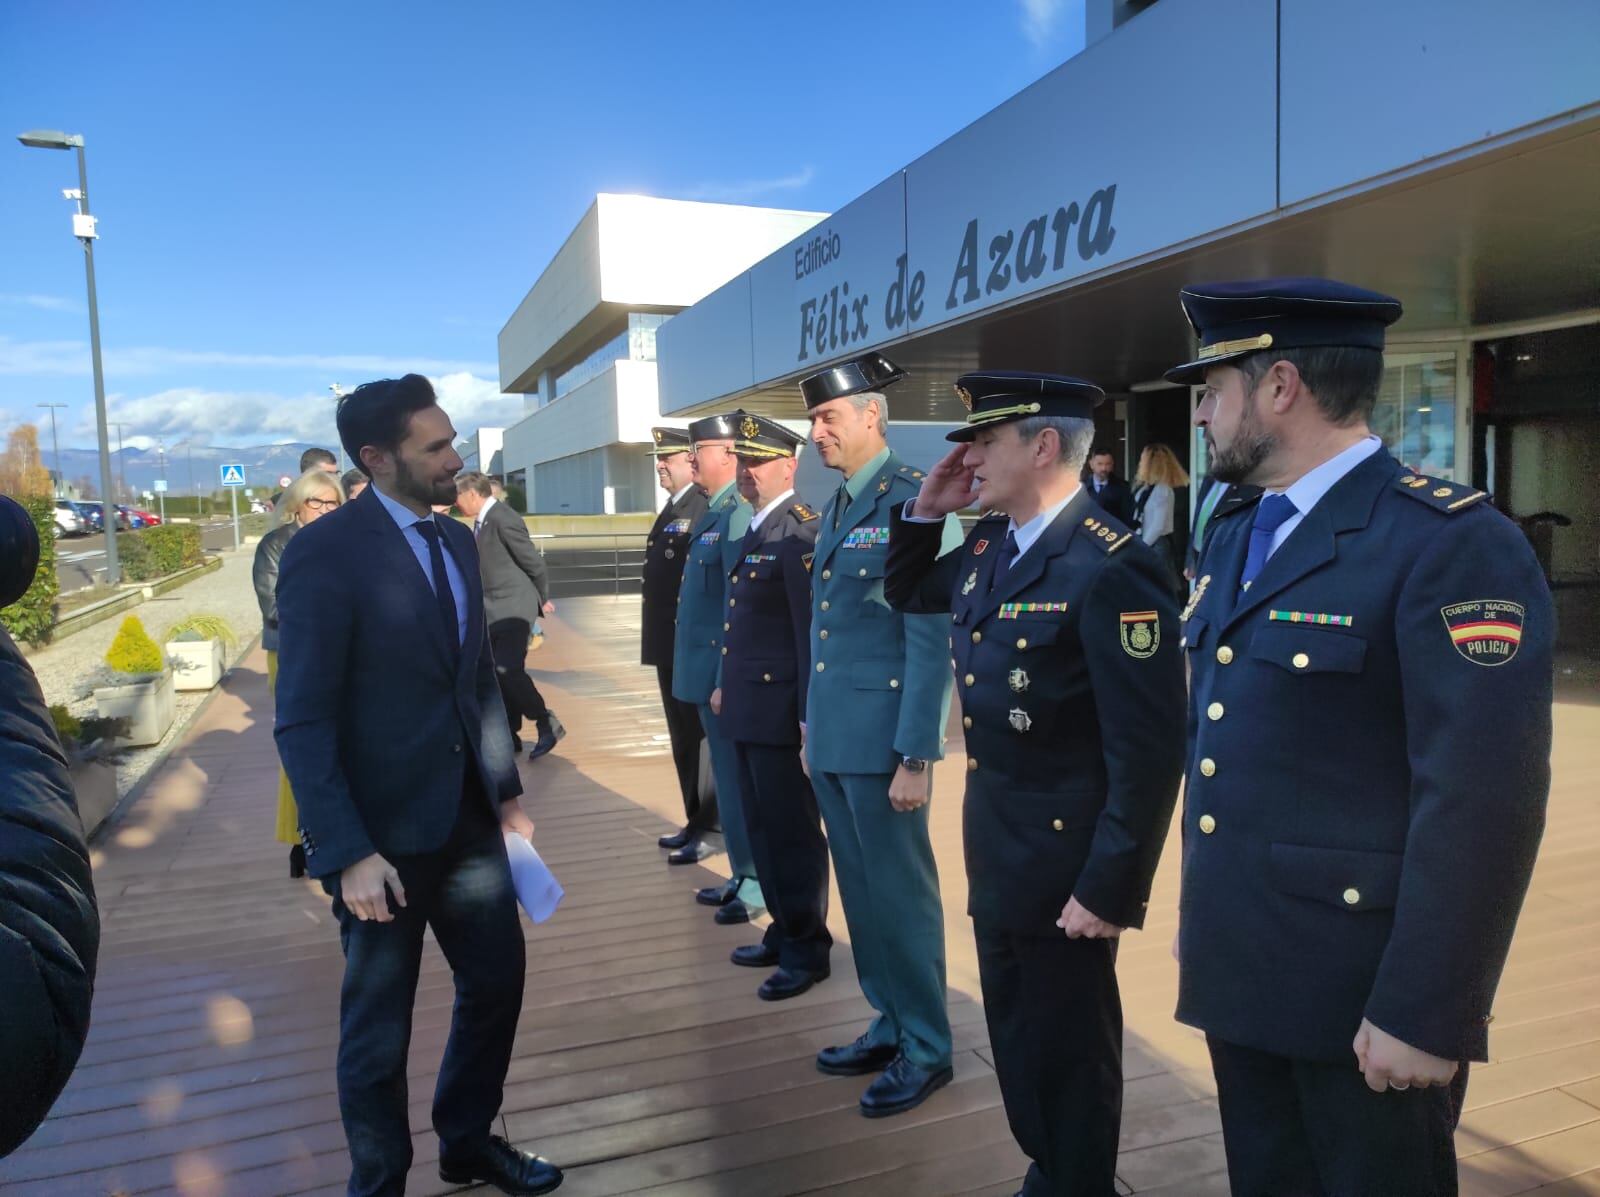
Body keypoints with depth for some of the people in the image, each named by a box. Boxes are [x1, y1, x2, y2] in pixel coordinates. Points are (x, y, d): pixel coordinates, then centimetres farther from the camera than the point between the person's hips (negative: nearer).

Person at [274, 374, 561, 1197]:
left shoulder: (456, 539, 6)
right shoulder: (324, 551, -15)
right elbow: (303, 722, -16)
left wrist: (507, 790, 11)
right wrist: (347, 853, -20)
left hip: (469, 816, 7)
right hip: (385, 828, -6)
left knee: (497, 982, 17)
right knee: (379, 1024, 12)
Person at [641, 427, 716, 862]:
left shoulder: (705, 511, -15)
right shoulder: (670, 512, 16)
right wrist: (658, 641, 17)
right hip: (670, 646, 10)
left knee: (701, 738, 0)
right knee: (682, 740, 16)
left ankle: (706, 830, 10)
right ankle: (697, 821, 28)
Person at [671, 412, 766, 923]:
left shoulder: (739, 513, -18)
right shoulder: (713, 513, 12)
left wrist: (727, 680, -20)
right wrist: (708, 675, 18)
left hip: (726, 672, -9)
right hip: (706, 669, 9)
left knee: (740, 780, 2)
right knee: (730, 778, 17)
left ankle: (757, 885, 16)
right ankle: (744, 876, 30)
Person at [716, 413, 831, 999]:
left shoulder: (800, 533, -15)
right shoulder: (756, 530, 14)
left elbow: (813, 632, -19)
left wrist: (810, 717, -19)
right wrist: (726, 684, 19)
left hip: (780, 711, -9)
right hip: (748, 709, 9)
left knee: (793, 833, 3)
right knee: (762, 830, 18)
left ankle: (807, 949, 19)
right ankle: (784, 931, 33)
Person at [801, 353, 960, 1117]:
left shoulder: (913, 502, -13)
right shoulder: (837, 508, 13)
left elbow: (930, 639, -17)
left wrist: (915, 757, -18)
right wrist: (811, 726, 16)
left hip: (883, 739, -8)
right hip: (832, 739, 8)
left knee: (900, 893, 5)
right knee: (861, 892, 17)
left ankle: (926, 1047, 23)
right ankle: (890, 1024, 33)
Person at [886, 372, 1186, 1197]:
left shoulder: (1111, 568, -23)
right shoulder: (990, 546, 4)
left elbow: (1148, 751, -23)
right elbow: (907, 594, 22)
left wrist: (1110, 889, -20)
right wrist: (925, 509, 5)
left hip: (1065, 861, -8)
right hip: (997, 849, 9)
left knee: (1068, 1048, 12)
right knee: (1016, 1035, 23)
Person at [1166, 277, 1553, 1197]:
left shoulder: (1454, 541, -17)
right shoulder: (1236, 533, 9)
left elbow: (1484, 800, -21)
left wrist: (1423, 1017, -19)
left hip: (1361, 993, -7)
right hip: (1239, 969, 7)